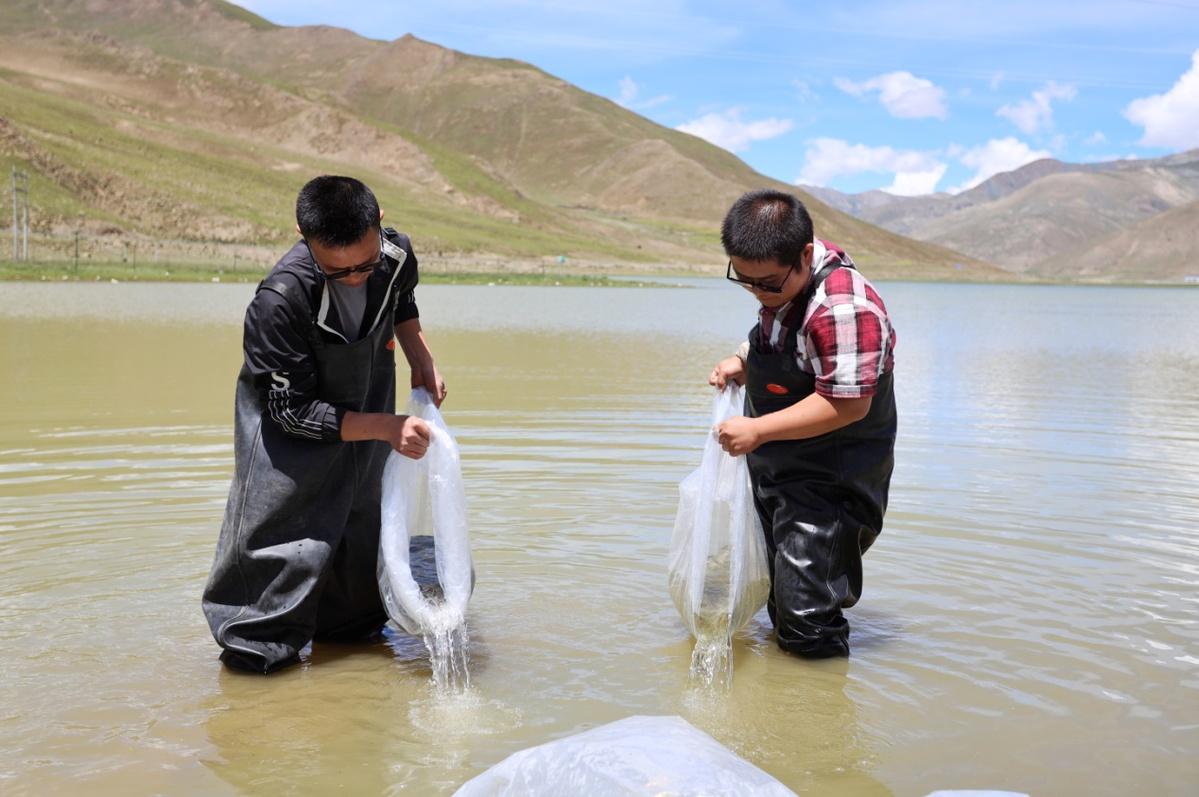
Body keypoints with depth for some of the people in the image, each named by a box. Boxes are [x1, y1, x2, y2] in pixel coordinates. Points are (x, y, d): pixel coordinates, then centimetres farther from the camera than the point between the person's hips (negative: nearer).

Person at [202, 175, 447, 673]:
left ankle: (352, 628, 39)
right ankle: (256, 645, 16)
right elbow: (294, 411, -28)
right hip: (290, 424, -5)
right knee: (279, 538, -7)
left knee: (363, 522, 18)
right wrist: (387, 427, -28)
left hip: (367, 415, 6)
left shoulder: (397, 254, -20)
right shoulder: (280, 300, -37)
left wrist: (422, 363, -5)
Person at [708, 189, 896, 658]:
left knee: (806, 614, -6)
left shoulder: (842, 309, -30)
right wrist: (742, 363, 0)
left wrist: (758, 430, -26)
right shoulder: (785, 279, 1)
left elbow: (848, 404, -30)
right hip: (777, 469, 10)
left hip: (830, 483, -10)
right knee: (780, 601, 22)